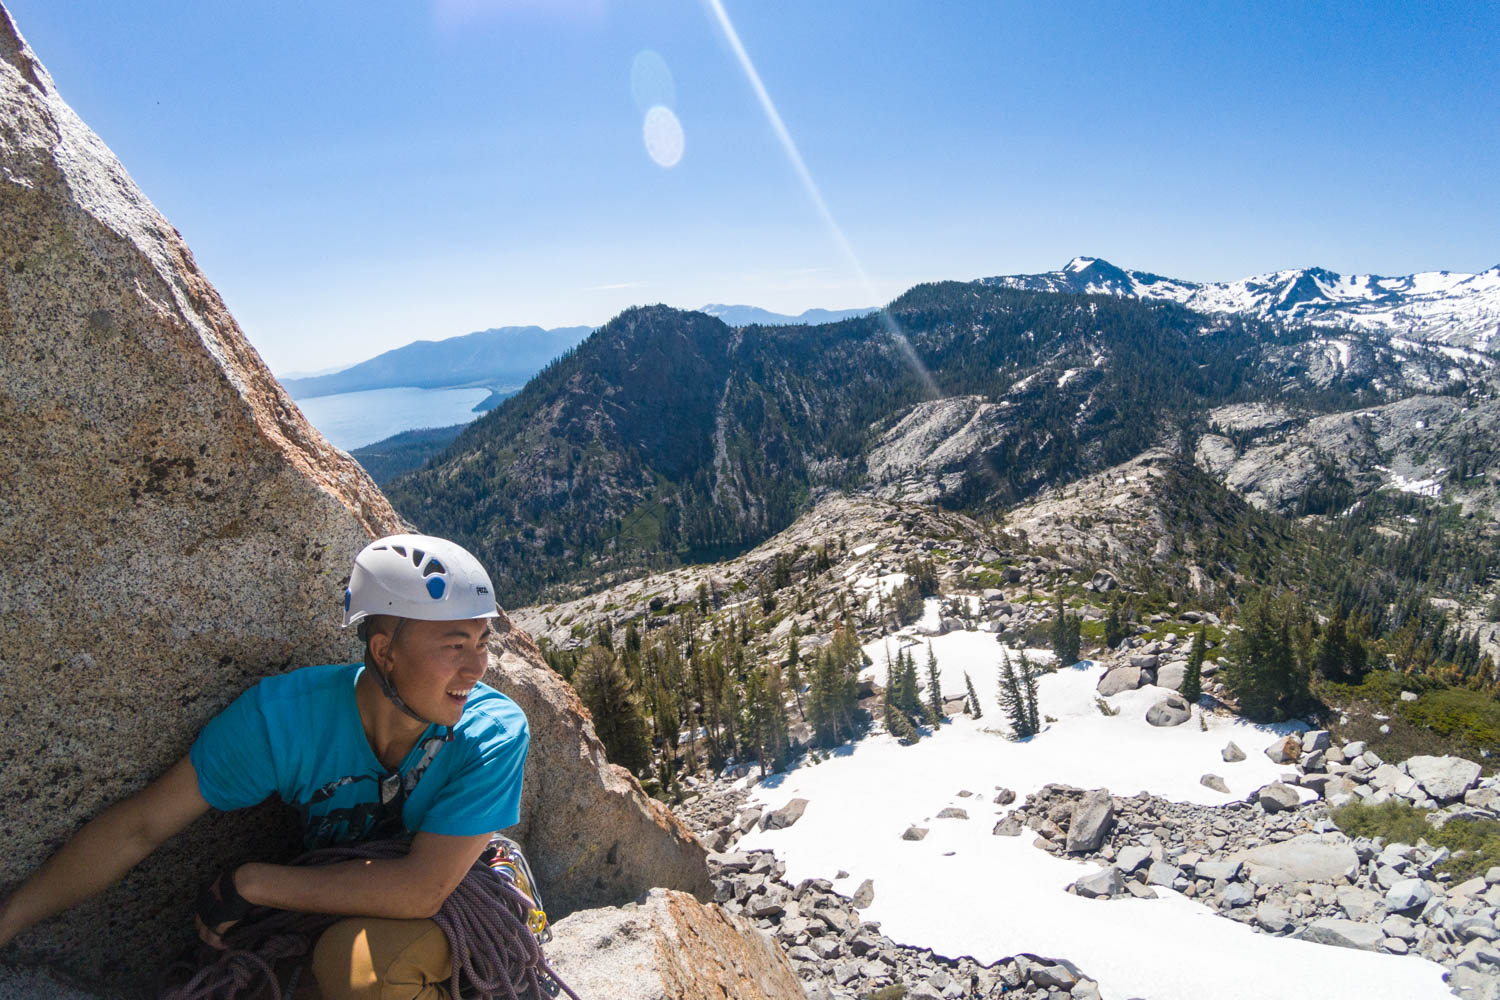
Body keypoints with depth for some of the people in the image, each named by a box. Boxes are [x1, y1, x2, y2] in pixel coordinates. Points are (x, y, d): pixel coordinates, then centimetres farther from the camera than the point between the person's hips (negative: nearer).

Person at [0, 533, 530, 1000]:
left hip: (454, 913, -2)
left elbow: (422, 888, -31)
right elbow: (140, 826, -8)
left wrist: (248, 883, -23)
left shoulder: (494, 732, -26)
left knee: (356, 954, -33)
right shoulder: (284, 714, -19)